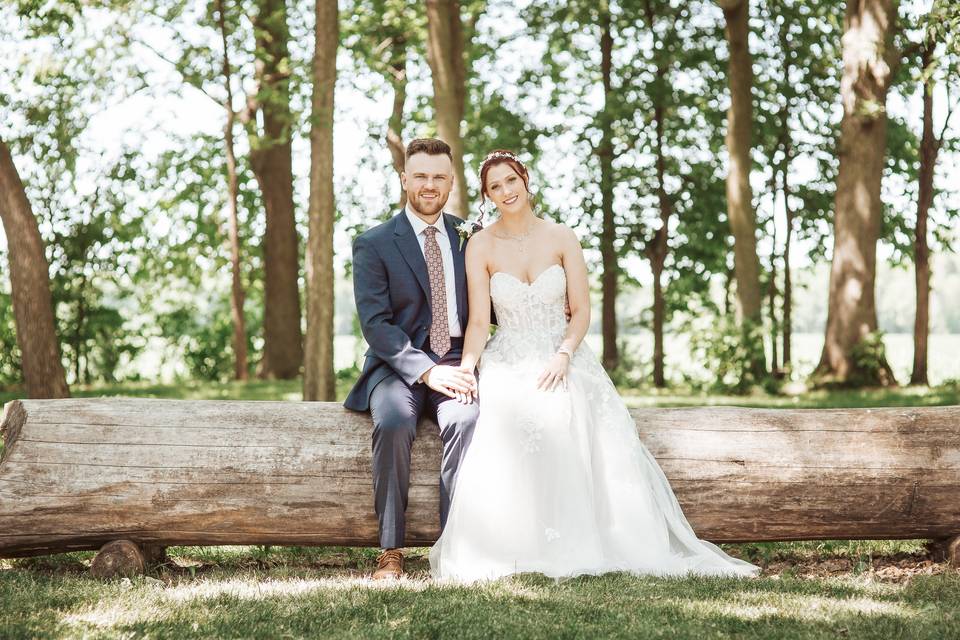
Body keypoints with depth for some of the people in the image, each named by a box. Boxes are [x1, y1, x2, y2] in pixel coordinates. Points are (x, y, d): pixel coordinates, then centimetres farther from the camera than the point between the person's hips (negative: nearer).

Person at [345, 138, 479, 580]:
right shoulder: (373, 244, 2)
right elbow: (375, 324, -7)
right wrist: (427, 371, -19)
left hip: (456, 361, 2)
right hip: (398, 366, -2)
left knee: (466, 419, -32)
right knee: (394, 422, -34)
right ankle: (391, 551, -24)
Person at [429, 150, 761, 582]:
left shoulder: (561, 238, 5)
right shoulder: (480, 246, 3)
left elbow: (581, 311, 2)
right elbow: (479, 321, -2)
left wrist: (563, 356, -16)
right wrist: (467, 365, -21)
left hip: (561, 359, 1)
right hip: (507, 363, 0)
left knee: (565, 415, -34)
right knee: (506, 421, -35)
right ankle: (501, 551, -28)